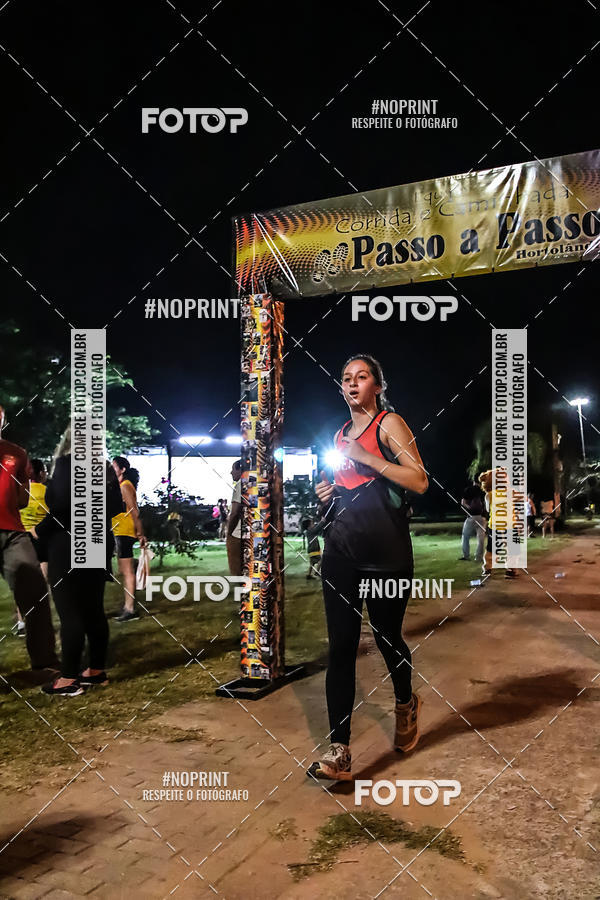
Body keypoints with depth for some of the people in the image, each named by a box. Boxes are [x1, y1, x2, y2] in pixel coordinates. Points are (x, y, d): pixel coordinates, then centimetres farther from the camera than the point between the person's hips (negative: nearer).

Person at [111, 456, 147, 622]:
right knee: (125, 571, 14)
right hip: (121, 532, 10)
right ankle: (127, 607, 21)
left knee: (127, 571, -7)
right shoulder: (122, 486, 19)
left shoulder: (125, 486, -11)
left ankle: (130, 609, -5)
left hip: (125, 532, -10)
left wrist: (140, 532, -18)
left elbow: (134, 511, -16)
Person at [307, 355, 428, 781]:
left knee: (387, 637, 9)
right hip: (341, 550, 5)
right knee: (341, 647, -1)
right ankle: (339, 751, 2)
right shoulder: (340, 434, 17)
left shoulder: (390, 423, -2)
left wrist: (368, 457, -17)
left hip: (386, 551, -5)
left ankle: (406, 703, 41)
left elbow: (420, 481, -12)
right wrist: (329, 492, 9)